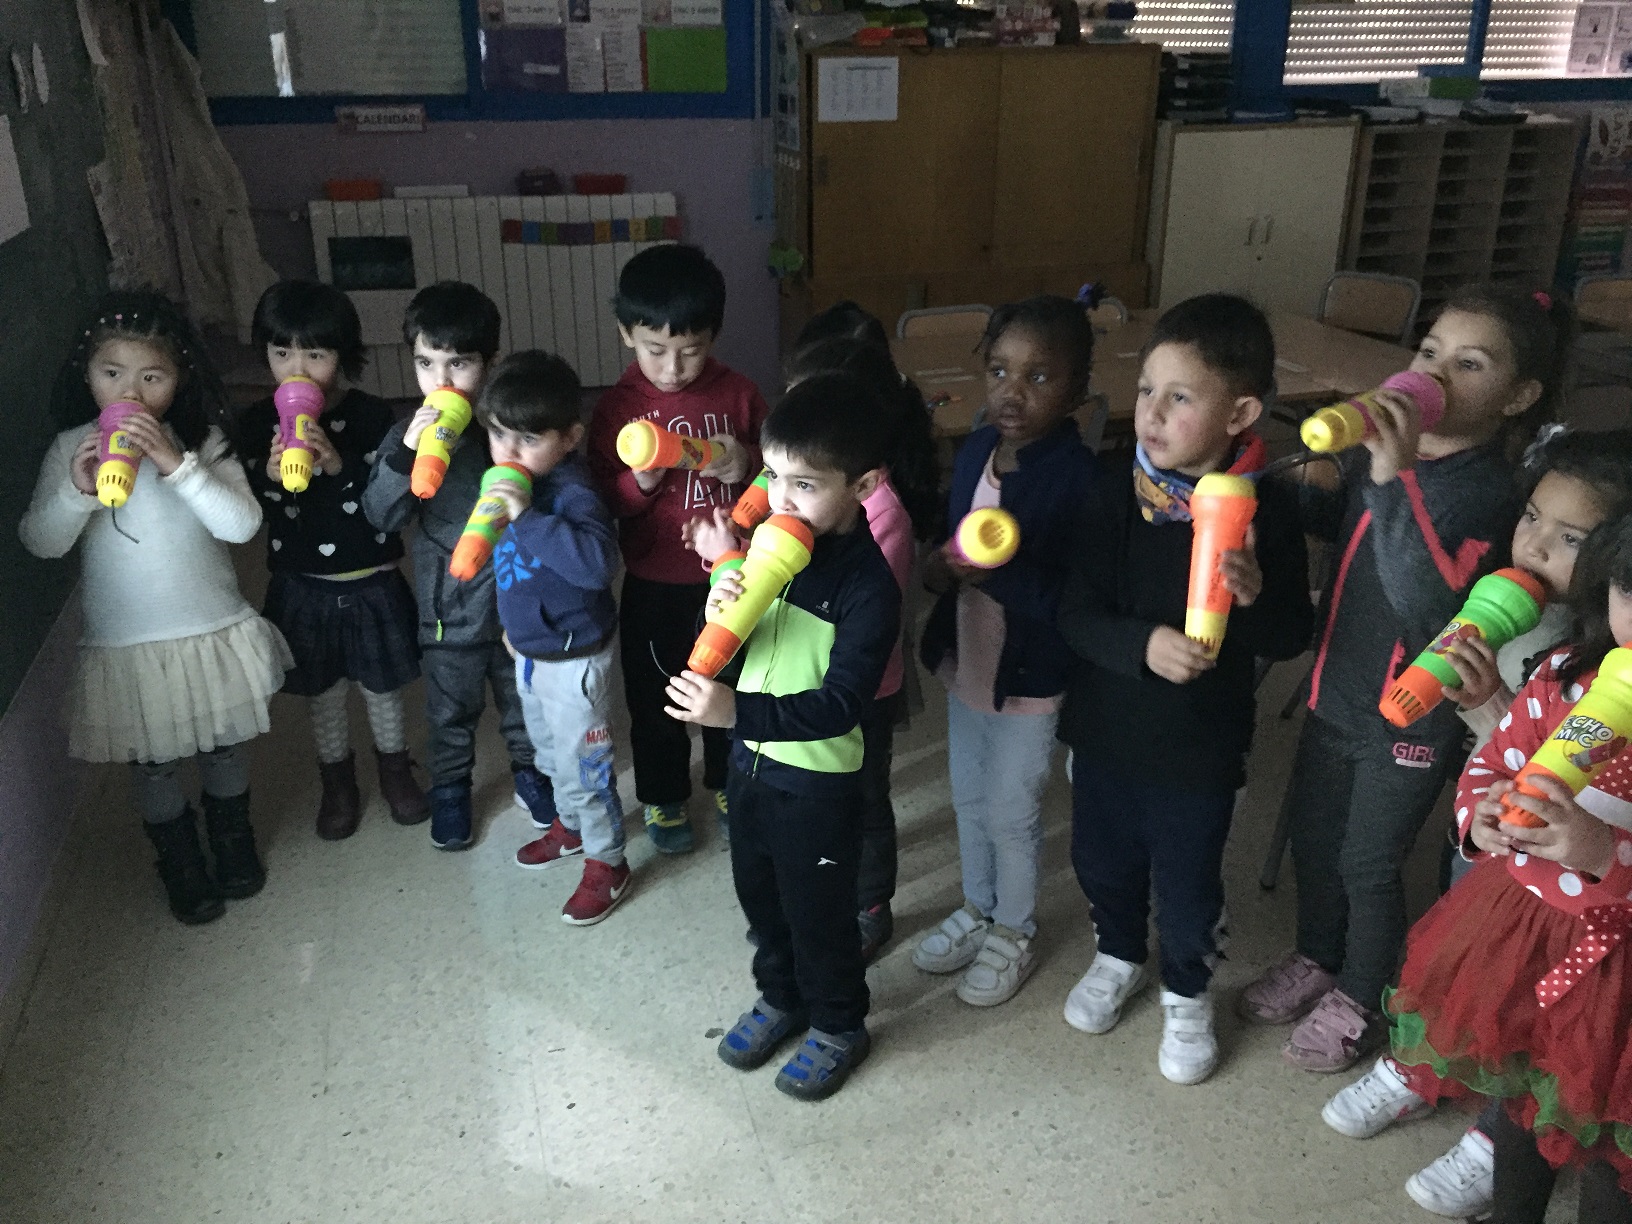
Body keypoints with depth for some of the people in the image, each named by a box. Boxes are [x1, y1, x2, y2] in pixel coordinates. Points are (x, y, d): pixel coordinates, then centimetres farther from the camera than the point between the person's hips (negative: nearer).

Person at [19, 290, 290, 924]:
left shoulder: (203, 441, -9)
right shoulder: (72, 449, -6)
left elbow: (241, 524, -19)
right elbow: (40, 542, -9)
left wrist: (175, 463, -30)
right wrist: (79, 489, -27)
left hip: (213, 632, 0)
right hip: (125, 644, 0)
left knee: (224, 751, 19)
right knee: (153, 766, 14)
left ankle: (234, 844, 45)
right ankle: (181, 866, 38)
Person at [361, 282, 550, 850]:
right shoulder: (407, 432, -9)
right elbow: (382, 514, -18)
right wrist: (405, 454, -30)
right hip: (448, 601, 0)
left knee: (523, 695, 20)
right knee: (451, 707, 17)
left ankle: (528, 769, 45)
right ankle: (450, 786, 40)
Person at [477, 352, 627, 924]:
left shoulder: (572, 492, -28)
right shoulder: (513, 484, -2)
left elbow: (598, 561, -45)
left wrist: (528, 517, -46)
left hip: (574, 658, -9)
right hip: (529, 651, 9)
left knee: (582, 762, 6)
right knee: (549, 750, 27)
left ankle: (607, 865, 25)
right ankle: (570, 825, 50)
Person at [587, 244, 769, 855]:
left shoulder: (738, 395, -9)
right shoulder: (617, 406, -10)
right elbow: (603, 502, -6)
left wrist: (747, 468, -22)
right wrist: (639, 481, -26)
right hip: (653, 585, -1)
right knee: (654, 697, 15)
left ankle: (727, 783, 43)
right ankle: (662, 797, 38)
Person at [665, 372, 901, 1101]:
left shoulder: (869, 585, -24)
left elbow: (839, 705, -29)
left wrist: (738, 712, -37)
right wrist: (719, 611, -21)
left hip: (819, 780, -6)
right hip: (751, 760, 7)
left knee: (819, 910, 12)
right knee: (758, 894, 23)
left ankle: (838, 1026, 36)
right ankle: (780, 996, 47)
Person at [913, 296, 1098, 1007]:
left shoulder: (1078, 478, -24)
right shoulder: (975, 450, -2)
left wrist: (995, 574, -34)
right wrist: (939, 568, -8)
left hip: (1030, 678, -6)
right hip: (965, 661, 7)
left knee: (1011, 812, 11)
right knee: (970, 797, 23)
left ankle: (1014, 934, 36)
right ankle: (977, 908, 46)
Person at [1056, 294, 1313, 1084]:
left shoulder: (1266, 509, -14)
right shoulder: (1115, 497, -11)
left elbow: (1292, 637, -8)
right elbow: (1075, 612, -12)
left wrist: (1256, 597, -30)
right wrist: (1144, 644, -31)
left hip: (1201, 744, -2)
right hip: (1105, 728, 2)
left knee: (1188, 884, 14)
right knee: (1103, 860, 21)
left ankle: (1187, 996, 43)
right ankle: (1119, 957, 51)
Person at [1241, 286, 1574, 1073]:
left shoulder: (1486, 493, -24)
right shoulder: (1377, 453, -5)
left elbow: (1431, 603, -39)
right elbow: (1328, 521, 14)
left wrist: (1395, 477, -44)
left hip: (1410, 720, -6)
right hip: (1336, 692, 6)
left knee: (1368, 867, 12)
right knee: (1311, 839, 22)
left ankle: (1359, 1001, 38)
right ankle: (1316, 960, 48)